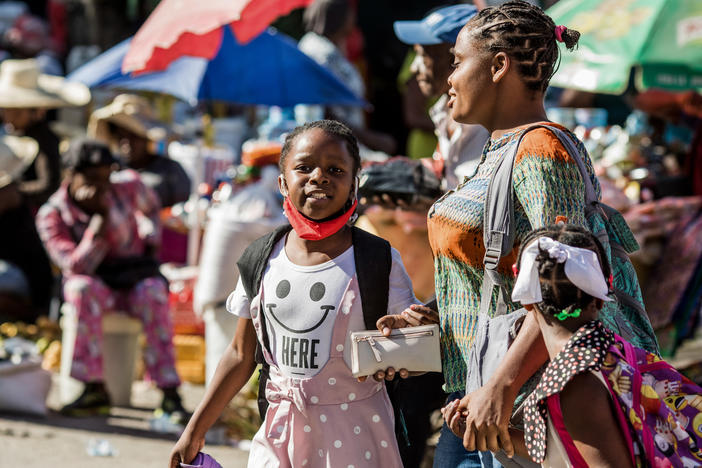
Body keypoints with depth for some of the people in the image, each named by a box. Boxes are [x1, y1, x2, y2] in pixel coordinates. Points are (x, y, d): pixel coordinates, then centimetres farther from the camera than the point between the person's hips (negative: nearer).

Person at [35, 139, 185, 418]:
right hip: (96, 283, -1)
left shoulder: (127, 187, -4)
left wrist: (150, 238, 10)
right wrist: (101, 220, -30)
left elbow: (150, 206, 22)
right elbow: (76, 267, -24)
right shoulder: (52, 215, -12)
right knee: (84, 290, -37)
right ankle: (95, 389, -38)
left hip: (136, 280, 1)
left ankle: (169, 392, -38)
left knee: (153, 293, -34)